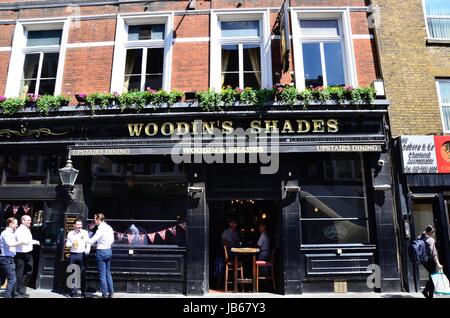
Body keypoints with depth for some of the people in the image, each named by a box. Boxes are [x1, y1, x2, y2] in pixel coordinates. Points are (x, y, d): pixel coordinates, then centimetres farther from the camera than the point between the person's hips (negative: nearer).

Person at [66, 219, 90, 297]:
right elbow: (67, 244, 14)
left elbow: (88, 243, 4)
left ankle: (83, 292, 9)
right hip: (73, 255, 2)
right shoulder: (70, 233, 8)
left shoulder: (85, 232, 3)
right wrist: (72, 243, -7)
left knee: (82, 274, 1)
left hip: (82, 255, -1)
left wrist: (87, 250, -13)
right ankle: (73, 291, 15)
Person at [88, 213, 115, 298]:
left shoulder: (101, 229, -18)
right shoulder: (109, 228, 4)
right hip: (109, 251, 7)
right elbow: (112, 240, 12)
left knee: (102, 274, 3)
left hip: (101, 252, -7)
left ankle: (104, 295, 10)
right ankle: (111, 293, 20)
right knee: (108, 273, 16)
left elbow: (91, 241, -16)